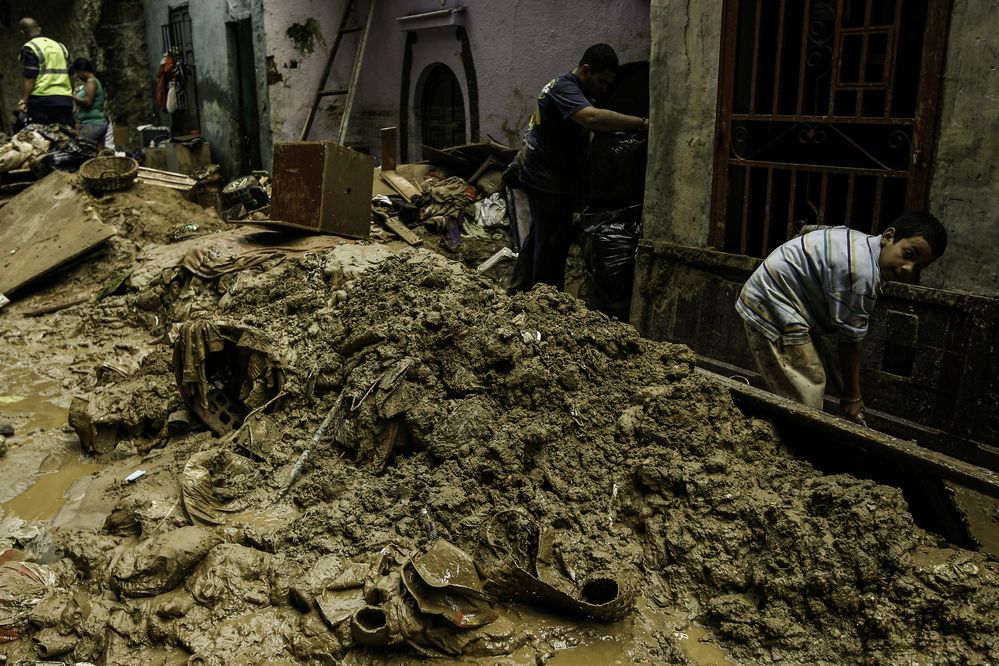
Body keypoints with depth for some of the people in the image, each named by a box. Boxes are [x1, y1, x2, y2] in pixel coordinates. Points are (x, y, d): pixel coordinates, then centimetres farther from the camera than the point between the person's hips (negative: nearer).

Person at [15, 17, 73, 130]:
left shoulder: (30, 48, -1)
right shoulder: (60, 46, 18)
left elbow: (30, 78, -10)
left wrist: (23, 102, -11)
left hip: (41, 100, -6)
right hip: (65, 101, 6)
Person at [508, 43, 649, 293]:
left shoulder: (569, 88, 14)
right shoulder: (564, 88, -20)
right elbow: (592, 117, -40)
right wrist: (642, 123, -40)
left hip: (541, 176, 11)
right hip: (548, 180, -11)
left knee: (539, 236, 19)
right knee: (552, 242, -5)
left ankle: (519, 289, 30)